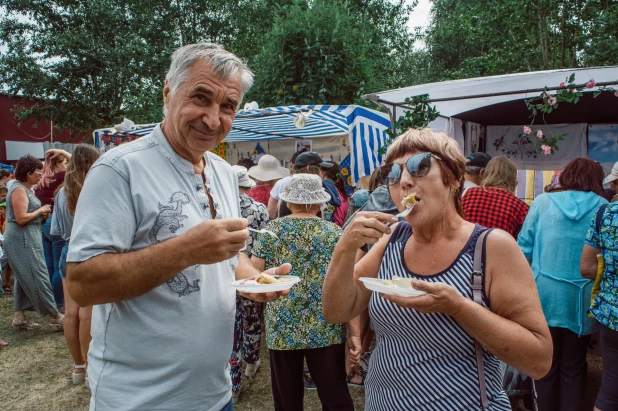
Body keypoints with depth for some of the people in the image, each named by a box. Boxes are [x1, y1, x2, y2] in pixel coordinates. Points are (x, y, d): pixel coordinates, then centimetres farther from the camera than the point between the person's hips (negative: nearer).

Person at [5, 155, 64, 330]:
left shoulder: (26, 189, 15)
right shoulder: (19, 190, -15)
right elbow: (21, 218, -21)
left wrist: (41, 213, 7)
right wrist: (40, 211, -10)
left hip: (26, 238, 10)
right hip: (22, 239, -10)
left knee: (25, 278, 12)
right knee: (38, 277, -6)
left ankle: (19, 317, 18)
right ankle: (54, 316, -1)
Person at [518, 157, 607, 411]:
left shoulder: (543, 202, -2)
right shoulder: (605, 209, 0)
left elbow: (524, 249, -2)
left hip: (545, 295, -1)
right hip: (582, 299, 1)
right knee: (573, 368, 16)